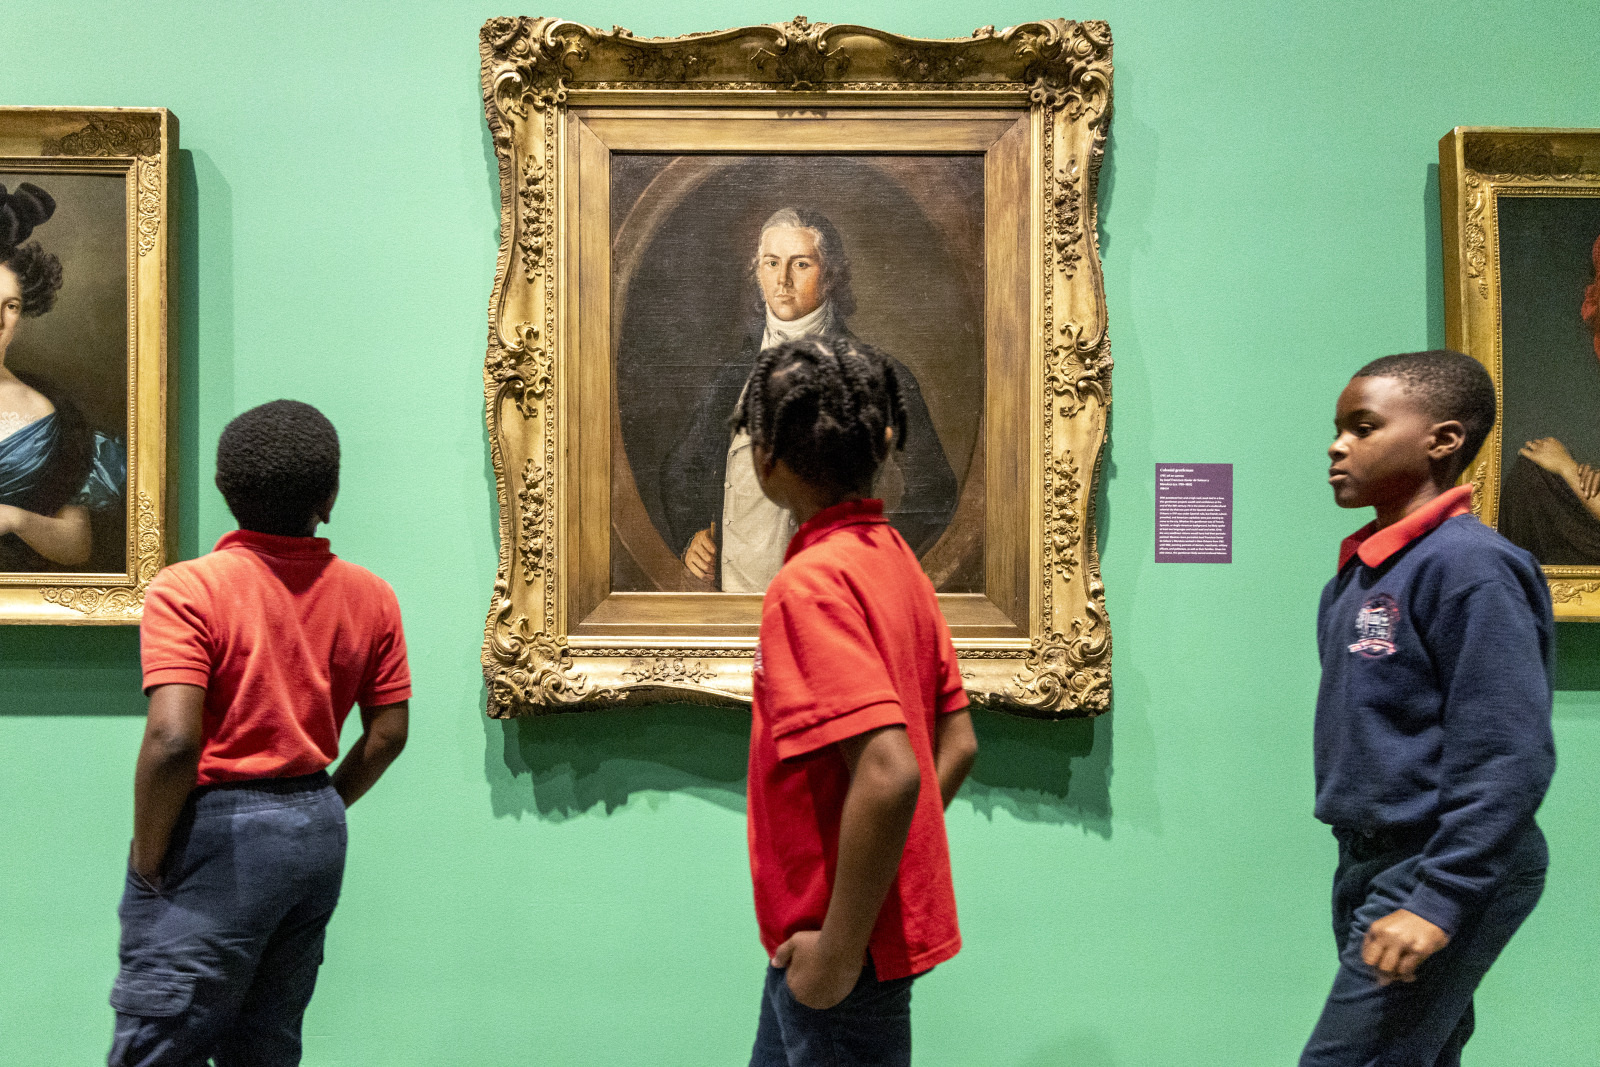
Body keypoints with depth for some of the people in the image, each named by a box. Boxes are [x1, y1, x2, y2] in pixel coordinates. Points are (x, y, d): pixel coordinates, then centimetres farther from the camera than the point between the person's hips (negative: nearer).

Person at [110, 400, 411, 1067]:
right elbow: (387, 734, 6)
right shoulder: (370, 597, 2)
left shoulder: (186, 590, -14)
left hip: (217, 837, -6)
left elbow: (172, 741, -22)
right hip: (320, 837, 6)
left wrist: (146, 861, -9)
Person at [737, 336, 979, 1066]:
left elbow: (890, 774, -31)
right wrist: (901, 859, 13)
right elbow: (957, 743, 11)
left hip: (842, 951, -9)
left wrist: (838, 951, -23)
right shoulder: (895, 560, 6)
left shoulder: (812, 583, -21)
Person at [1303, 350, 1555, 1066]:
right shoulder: (1356, 575, 10)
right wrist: (1363, 872, 17)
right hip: (1368, 865, 9)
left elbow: (1507, 757, -22)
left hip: (1444, 872, -9)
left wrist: (1437, 901, -24)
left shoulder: (1468, 565, -17)